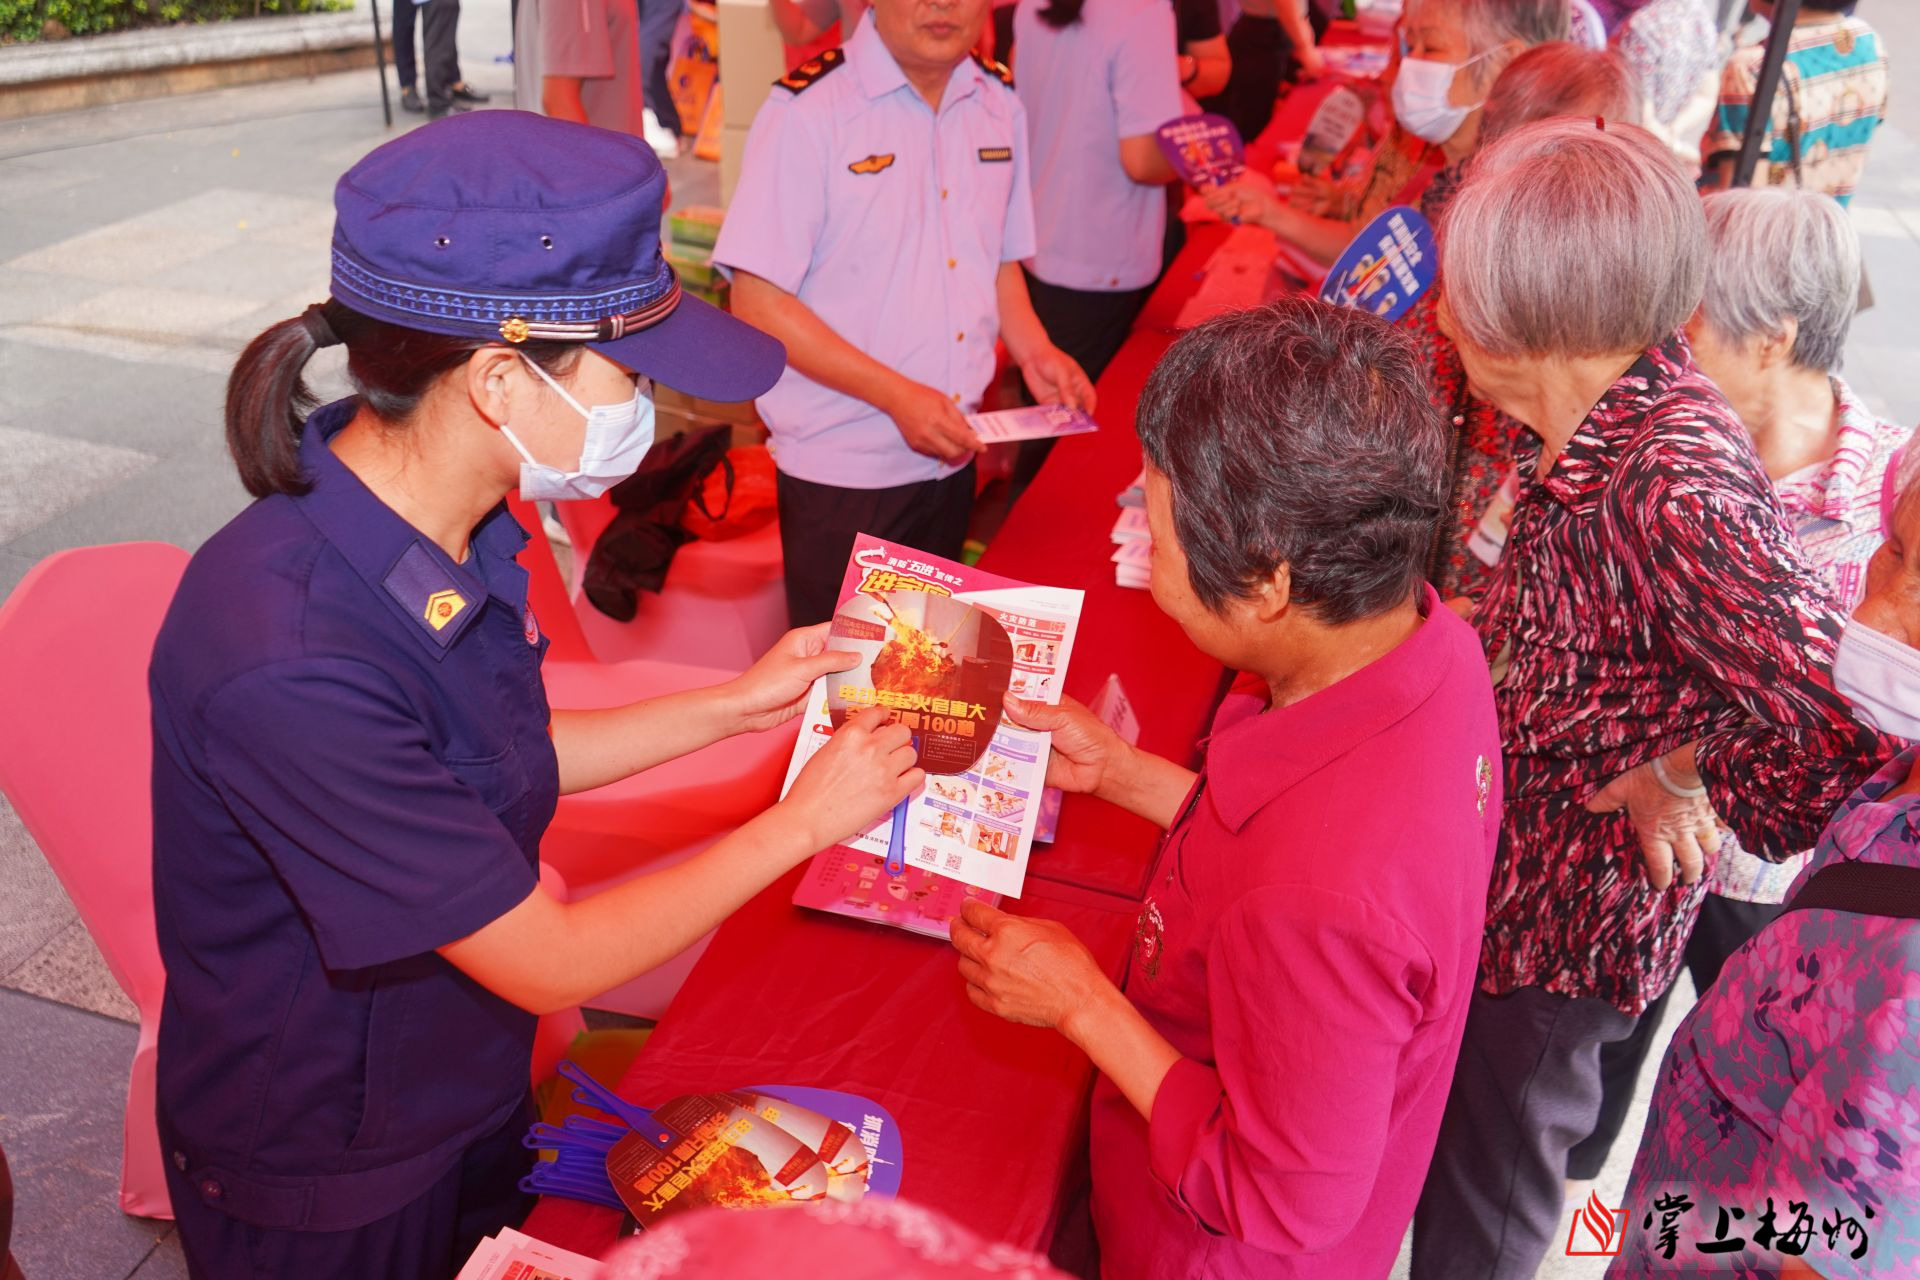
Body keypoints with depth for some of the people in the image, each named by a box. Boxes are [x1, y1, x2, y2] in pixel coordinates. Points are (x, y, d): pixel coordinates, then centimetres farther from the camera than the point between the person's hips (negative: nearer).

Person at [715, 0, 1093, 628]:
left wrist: (1034, 351, -1)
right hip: (838, 474, -5)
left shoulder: (1000, 102, 5)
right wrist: (896, 396, -21)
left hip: (952, 458, 6)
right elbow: (758, 301, -15)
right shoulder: (807, 108, -15)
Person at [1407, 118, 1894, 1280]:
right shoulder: (1614, 400, -7)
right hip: (1512, 840, 8)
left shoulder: (1672, 483, -35)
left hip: (1571, 903, -8)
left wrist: (1685, 780, -24)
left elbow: (1852, 722, -39)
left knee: (1485, 1171, 16)